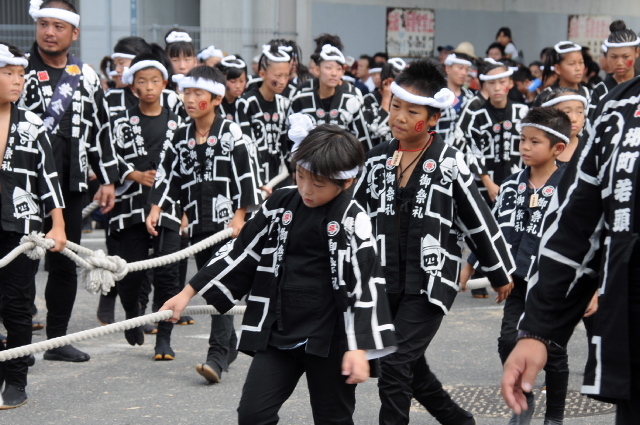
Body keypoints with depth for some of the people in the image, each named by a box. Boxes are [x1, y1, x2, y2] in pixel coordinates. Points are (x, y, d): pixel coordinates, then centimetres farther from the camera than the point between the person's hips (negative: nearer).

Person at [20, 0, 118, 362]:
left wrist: (109, 179, 14)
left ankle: (57, 339, 20)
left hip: (71, 184, 4)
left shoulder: (86, 76, 10)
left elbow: (101, 130, 16)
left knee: (66, 262, 9)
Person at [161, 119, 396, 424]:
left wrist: (359, 347, -22)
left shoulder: (352, 221, -10)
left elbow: (363, 285, -14)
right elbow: (242, 253, 12)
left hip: (327, 339, -4)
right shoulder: (281, 204, 4)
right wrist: (190, 292, 11)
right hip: (277, 333, 5)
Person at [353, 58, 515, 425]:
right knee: (413, 368, 15)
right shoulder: (379, 159, 5)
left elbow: (479, 221, -2)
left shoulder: (449, 162, -8)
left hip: (432, 281, -5)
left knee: (395, 366, -13)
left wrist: (501, 274, 4)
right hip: (387, 281, 6)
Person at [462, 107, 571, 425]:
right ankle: (523, 399, 19)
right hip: (520, 279, 4)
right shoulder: (513, 185, 5)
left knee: (553, 350, 5)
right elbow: (495, 226, 14)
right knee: (508, 340, -5)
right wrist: (471, 264, 15)